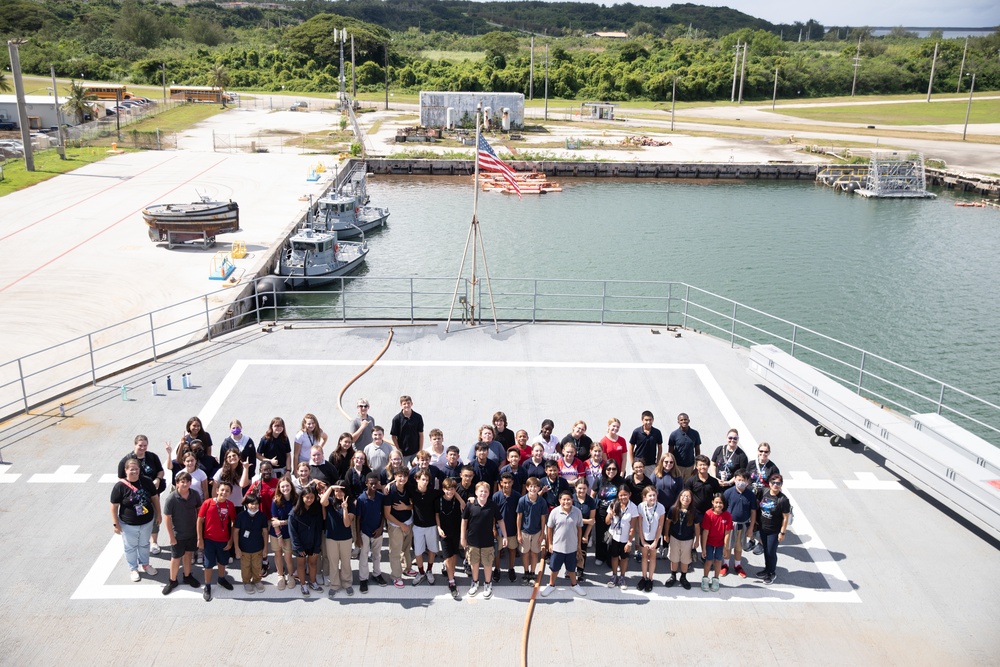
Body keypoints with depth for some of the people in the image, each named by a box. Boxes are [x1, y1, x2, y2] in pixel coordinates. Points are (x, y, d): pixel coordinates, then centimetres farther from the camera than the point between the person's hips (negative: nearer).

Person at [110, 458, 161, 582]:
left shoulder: (146, 481, -10)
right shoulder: (120, 486, -19)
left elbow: (155, 498, 2)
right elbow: (114, 506, -13)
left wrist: (158, 514, 6)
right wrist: (116, 524, -12)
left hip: (147, 522, 3)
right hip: (129, 525, -3)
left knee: (144, 544, 23)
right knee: (131, 547, 17)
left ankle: (145, 564, 46)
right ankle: (133, 568, 38)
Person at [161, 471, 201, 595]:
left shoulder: (195, 495, -12)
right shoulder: (171, 499, -23)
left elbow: (199, 510, 3)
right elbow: (167, 518, -16)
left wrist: (199, 528, 3)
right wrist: (171, 536, -13)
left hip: (192, 532, 4)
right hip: (178, 534, -4)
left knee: (188, 554, 21)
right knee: (176, 558, 11)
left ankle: (187, 576, 41)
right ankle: (172, 581, 31)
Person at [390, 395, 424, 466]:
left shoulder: (418, 417, -4)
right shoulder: (397, 419, -8)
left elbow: (421, 435, 0)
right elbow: (394, 436, -3)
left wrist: (420, 451, -3)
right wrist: (399, 450, -6)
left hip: (415, 452, 1)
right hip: (403, 452, -1)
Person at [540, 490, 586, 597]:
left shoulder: (577, 512, -11)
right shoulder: (555, 512, -15)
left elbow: (579, 528, 1)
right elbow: (549, 528, -4)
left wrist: (579, 543, 6)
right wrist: (550, 544, -1)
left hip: (572, 546, 1)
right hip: (557, 546, -1)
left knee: (571, 568, 20)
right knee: (554, 567, 15)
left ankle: (574, 584, 42)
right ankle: (551, 585, 37)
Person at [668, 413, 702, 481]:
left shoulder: (695, 434, 0)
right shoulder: (674, 434, -5)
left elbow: (697, 451, 7)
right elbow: (670, 452, 0)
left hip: (690, 466, 2)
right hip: (678, 466, -2)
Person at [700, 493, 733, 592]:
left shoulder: (727, 515, -17)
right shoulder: (708, 514, -21)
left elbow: (727, 532, -12)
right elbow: (705, 531, -17)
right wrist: (703, 547, -15)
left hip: (720, 543, 1)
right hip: (709, 542, -1)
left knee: (718, 560, 12)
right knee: (709, 561, 4)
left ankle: (715, 580, 32)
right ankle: (705, 579, 26)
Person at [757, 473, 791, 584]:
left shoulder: (783, 499, -19)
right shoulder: (765, 494, -3)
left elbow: (785, 518, -15)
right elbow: (759, 508, 10)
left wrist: (782, 533, -14)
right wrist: (757, 523, 10)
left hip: (774, 531, -5)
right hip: (763, 528, 5)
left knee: (771, 552, 6)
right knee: (766, 550, 20)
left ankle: (772, 573, 26)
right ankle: (767, 569, 39)